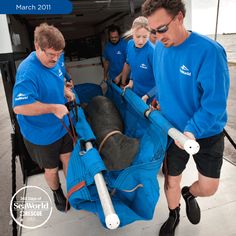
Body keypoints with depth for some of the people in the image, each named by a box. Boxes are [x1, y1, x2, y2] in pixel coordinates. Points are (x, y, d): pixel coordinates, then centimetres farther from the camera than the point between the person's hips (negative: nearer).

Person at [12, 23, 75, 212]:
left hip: (63, 125, 6)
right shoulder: (28, 71, -30)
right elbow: (19, 107, -38)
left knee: (68, 159, 23)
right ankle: (57, 193, 49)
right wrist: (53, 108, -32)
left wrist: (66, 91, -2)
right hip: (42, 133, -6)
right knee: (51, 169, 18)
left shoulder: (53, 61, -5)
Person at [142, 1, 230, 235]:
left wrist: (193, 131, -28)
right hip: (173, 130, 4)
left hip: (206, 133, -3)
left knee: (208, 186, 10)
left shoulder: (209, 51, -24)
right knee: (171, 180, 16)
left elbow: (215, 102, -23)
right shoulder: (159, 48, -5)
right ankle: (174, 216, 46)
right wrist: (154, 97, -3)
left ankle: (189, 193, 47)